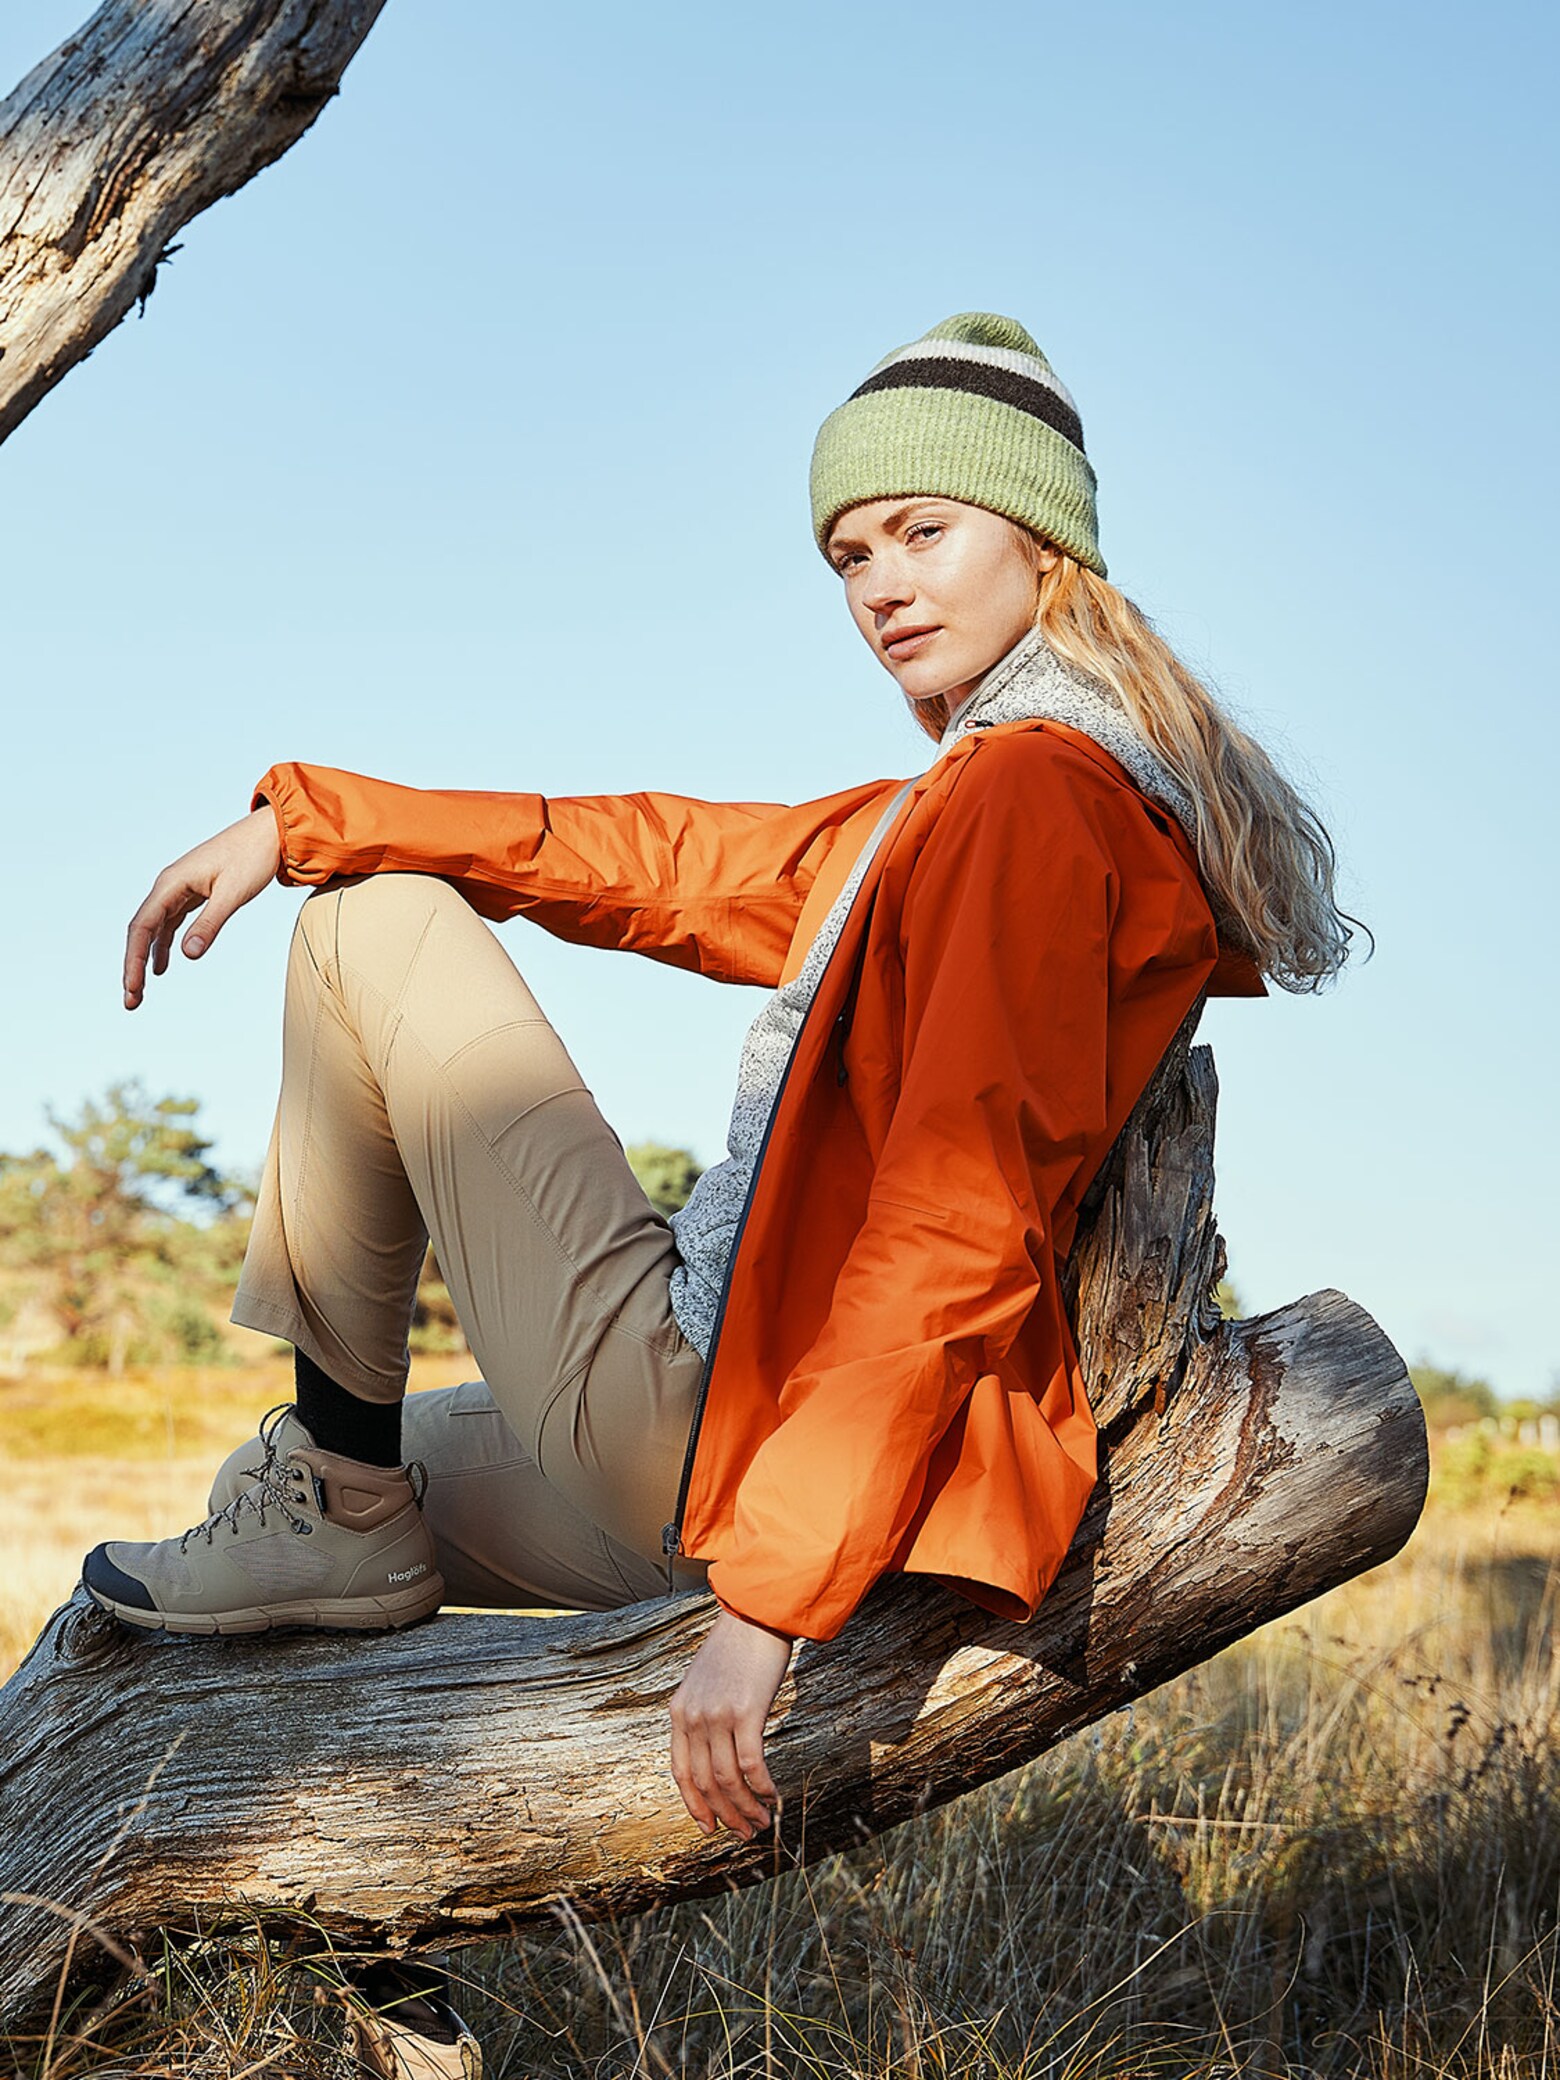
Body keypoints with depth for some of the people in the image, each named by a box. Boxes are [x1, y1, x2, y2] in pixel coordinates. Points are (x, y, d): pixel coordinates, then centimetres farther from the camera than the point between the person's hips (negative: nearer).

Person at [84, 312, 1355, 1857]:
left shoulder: (1034, 796, -16)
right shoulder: (950, 808, 15)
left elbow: (958, 1233, -26)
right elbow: (657, 859, 17)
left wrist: (776, 1591, -28)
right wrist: (295, 817, 12)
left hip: (715, 1419, -10)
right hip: (736, 1442, 10)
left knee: (377, 925, -2)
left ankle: (341, 1509, 3)